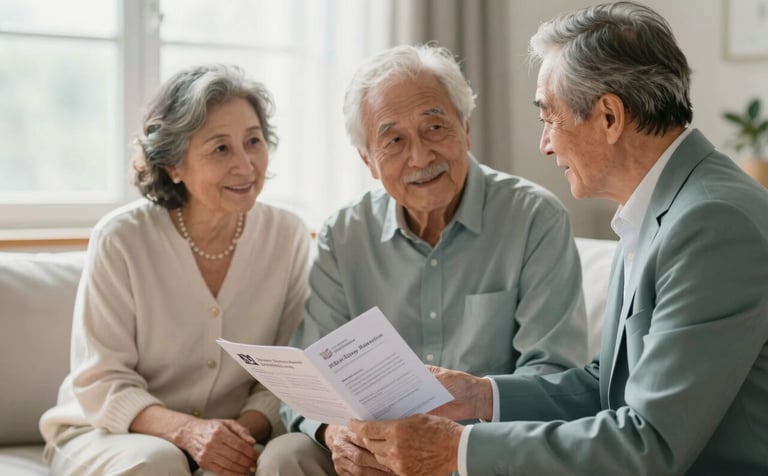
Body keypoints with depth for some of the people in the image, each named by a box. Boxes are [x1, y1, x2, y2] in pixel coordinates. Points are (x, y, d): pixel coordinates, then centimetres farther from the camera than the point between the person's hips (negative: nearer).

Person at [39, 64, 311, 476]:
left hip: (232, 442, 2)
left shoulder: (288, 237, -4)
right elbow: (100, 382, -12)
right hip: (109, 436, -2)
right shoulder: (120, 238, -12)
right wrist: (188, 430, -28)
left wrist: (248, 428, -21)